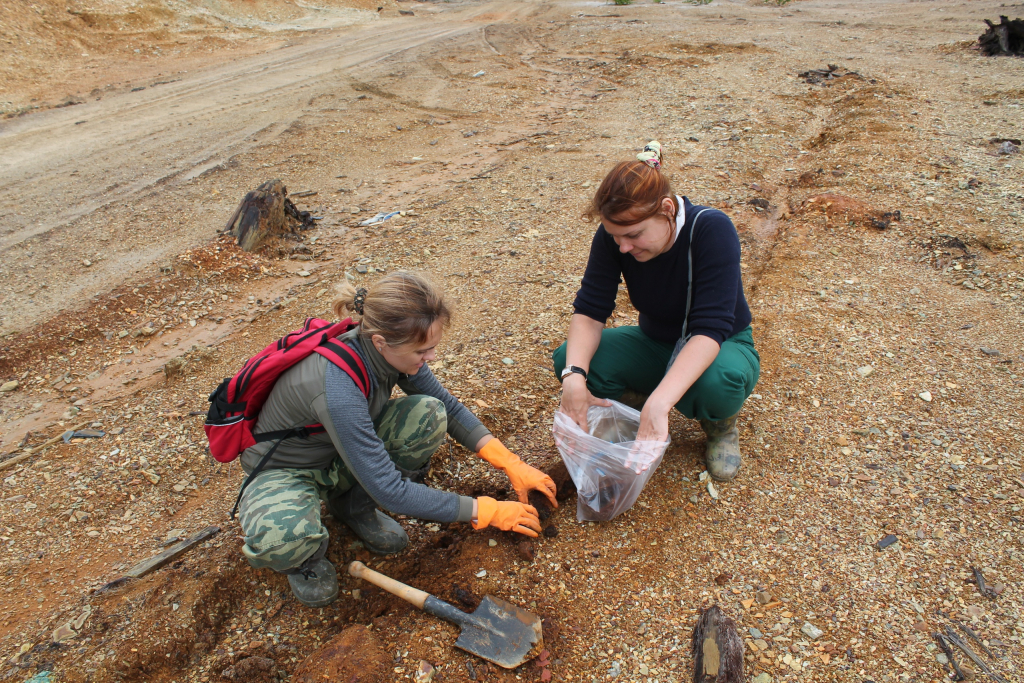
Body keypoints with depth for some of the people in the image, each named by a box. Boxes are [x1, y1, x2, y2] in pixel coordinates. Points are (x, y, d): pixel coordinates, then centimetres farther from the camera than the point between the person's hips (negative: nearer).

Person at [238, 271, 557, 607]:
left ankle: (355, 504, 3)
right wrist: (483, 511, -26)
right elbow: (388, 490, -33)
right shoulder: (337, 386, -39)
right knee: (280, 537, -41)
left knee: (429, 415, -21)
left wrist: (510, 463, -11)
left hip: (340, 458, 6)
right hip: (283, 473, -6)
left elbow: (448, 404, -3)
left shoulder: (391, 349, -19)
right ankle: (303, 557, -1)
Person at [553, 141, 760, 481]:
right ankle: (636, 399, 6)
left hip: (720, 346, -3)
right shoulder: (613, 236, -20)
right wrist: (574, 376, -40)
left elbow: (710, 328, -38)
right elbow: (590, 310, -21)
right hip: (655, 343, 3)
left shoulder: (712, 229, -31)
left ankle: (720, 423, -3)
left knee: (717, 381, -41)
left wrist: (658, 405, -50)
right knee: (567, 359, -24)